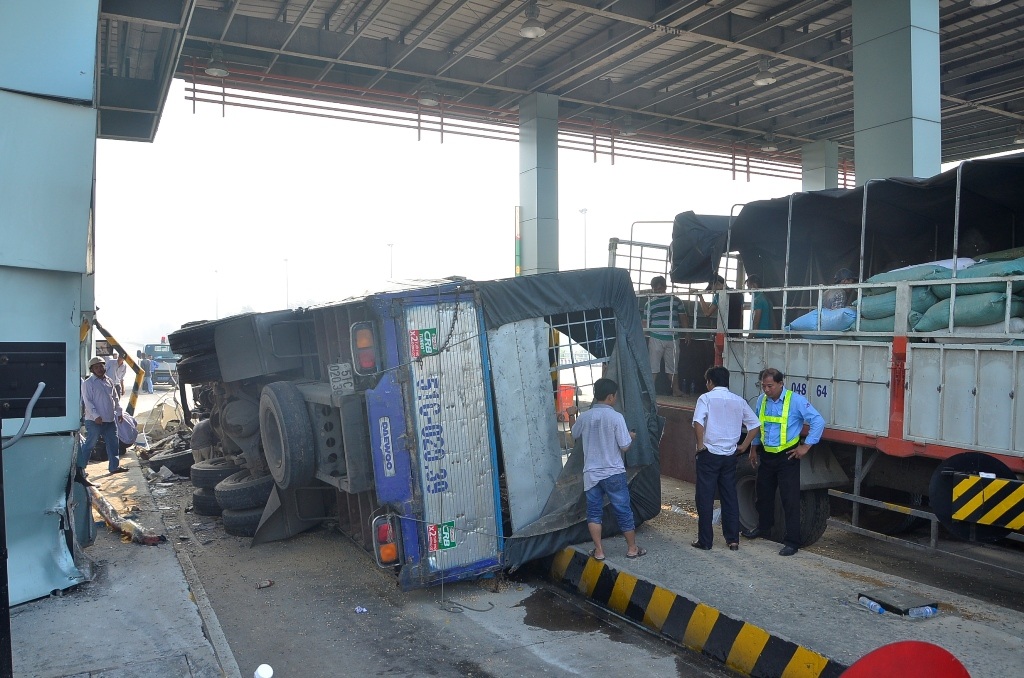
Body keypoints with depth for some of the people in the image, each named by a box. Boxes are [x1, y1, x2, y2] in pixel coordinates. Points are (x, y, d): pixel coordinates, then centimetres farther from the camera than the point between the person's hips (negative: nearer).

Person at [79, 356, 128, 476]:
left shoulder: (109, 381, 13)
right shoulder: (88, 383, -7)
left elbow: (115, 398, 21)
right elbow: (87, 401, -14)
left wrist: (119, 412, 16)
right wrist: (95, 415, -22)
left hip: (110, 420, 7)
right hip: (95, 421, -7)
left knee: (113, 443, 11)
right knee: (90, 444, -3)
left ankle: (114, 466, 20)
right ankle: (80, 467, 6)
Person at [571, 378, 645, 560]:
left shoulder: (584, 417, -2)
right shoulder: (616, 417, -15)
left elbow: (574, 435, 17)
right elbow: (625, 447, -12)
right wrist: (631, 436, 8)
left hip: (591, 473, 3)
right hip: (613, 473, -3)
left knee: (594, 512, 12)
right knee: (623, 511, 11)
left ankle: (599, 551, 15)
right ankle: (632, 548, 22)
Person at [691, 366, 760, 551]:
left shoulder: (706, 398, -8)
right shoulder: (739, 401, 8)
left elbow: (698, 422, -23)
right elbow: (755, 425, 7)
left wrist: (700, 444, -12)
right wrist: (743, 446, 11)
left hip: (709, 454, -5)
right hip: (730, 455, 5)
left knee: (705, 498, 3)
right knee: (730, 497, 13)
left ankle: (705, 540, 9)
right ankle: (733, 539, 17)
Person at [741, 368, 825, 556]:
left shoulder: (796, 400, -15)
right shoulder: (762, 400, 3)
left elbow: (818, 422, -15)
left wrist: (806, 446, -14)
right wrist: (753, 448, 19)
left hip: (787, 457, -6)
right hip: (766, 455, 6)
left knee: (790, 500, -4)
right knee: (763, 493, 19)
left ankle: (792, 542, 3)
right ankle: (763, 527, 40)